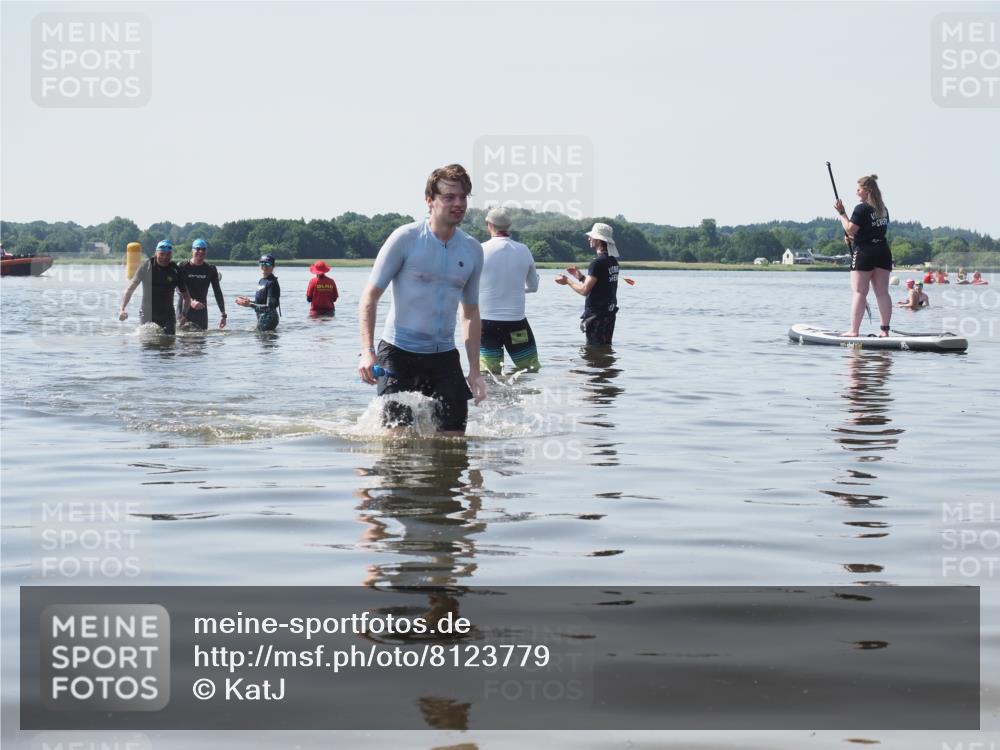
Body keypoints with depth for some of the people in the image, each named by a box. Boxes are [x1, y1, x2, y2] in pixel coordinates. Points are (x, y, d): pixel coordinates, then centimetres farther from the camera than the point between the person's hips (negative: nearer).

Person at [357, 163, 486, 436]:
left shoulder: (473, 250, 5)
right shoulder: (405, 239, -8)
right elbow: (369, 297, -7)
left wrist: (474, 371, 9)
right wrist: (367, 351, -19)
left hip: (444, 356, 4)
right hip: (399, 353, -4)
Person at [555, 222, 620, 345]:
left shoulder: (598, 262, -18)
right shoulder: (613, 261, 10)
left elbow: (585, 290, -20)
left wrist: (567, 281, -5)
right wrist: (581, 277, 16)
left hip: (597, 314, -9)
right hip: (609, 312, 9)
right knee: (605, 347, 15)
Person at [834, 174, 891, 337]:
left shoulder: (861, 208, -11)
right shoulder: (883, 209, 13)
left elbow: (850, 229, -12)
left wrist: (842, 213, -3)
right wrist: (855, 237, 23)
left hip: (864, 252, -7)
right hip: (883, 251, 7)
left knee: (859, 293, -5)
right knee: (882, 292, 5)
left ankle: (854, 330, -6)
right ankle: (884, 329, 3)